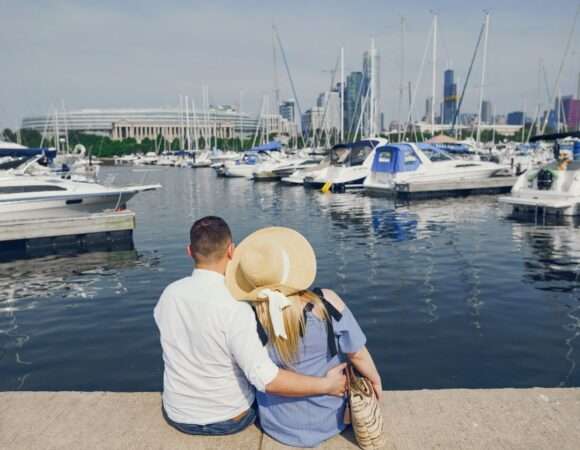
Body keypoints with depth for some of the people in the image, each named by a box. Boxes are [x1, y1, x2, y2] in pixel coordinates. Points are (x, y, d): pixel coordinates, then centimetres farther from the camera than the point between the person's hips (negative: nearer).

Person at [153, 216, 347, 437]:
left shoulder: (168, 294, -12)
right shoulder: (235, 308, -30)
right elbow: (266, 379, -33)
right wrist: (327, 385, -22)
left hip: (178, 415, 4)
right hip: (230, 419, -4)